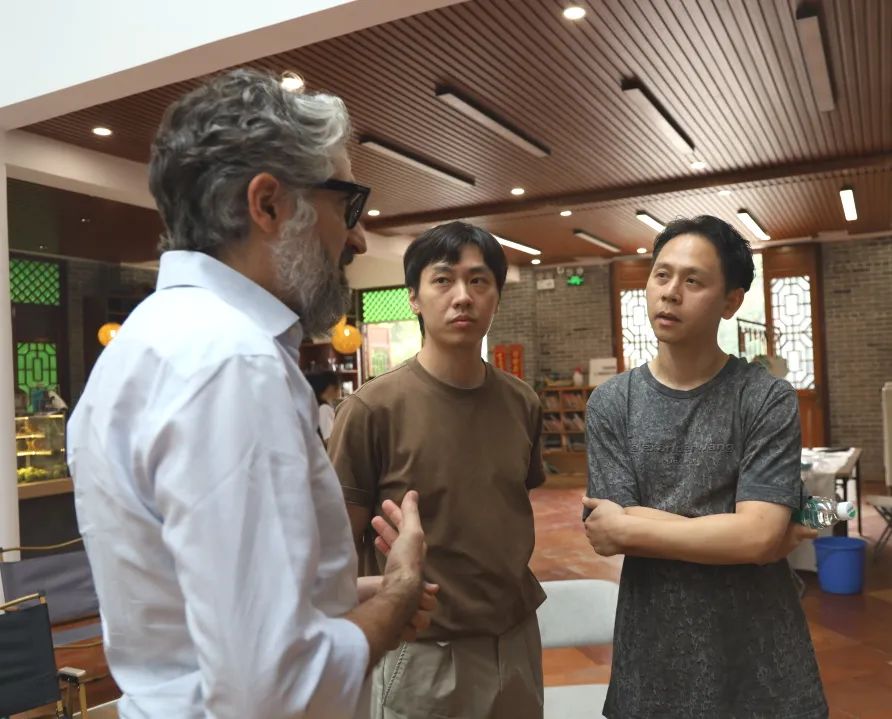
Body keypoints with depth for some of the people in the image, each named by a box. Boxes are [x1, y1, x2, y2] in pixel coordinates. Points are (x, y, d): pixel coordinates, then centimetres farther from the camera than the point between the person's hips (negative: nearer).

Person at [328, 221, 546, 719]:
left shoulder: (522, 404, -1)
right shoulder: (371, 409, -16)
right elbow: (342, 548, -11)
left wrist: (517, 589, 5)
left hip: (518, 638, 5)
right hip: (422, 652, -5)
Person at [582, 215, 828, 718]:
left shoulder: (769, 400, -11)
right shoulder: (611, 404, -4)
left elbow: (758, 534, -20)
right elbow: (612, 532, -12)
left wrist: (628, 529, -14)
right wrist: (731, 535, -16)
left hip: (759, 658, -1)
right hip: (654, 656, 2)